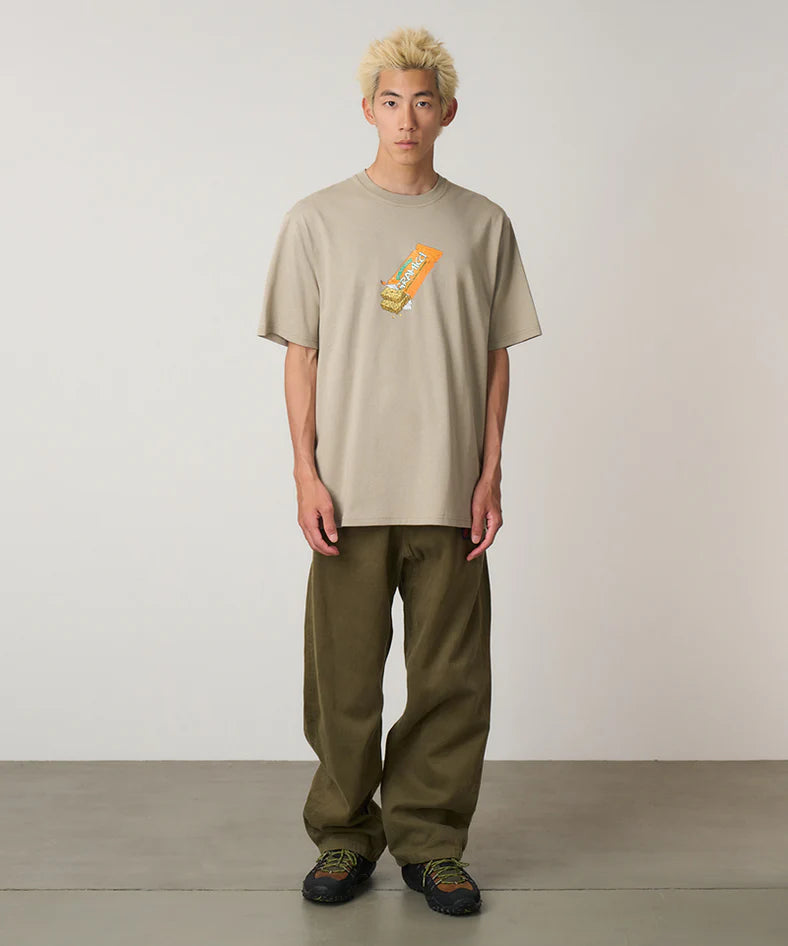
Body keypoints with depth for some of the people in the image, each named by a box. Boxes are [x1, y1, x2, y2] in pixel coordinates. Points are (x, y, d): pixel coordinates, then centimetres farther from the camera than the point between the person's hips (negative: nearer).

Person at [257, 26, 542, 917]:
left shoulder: (483, 224, 9)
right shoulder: (318, 219, 5)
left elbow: (495, 359, 9)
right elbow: (302, 357, 4)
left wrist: (489, 473, 2)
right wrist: (305, 473, -4)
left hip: (450, 492, 1)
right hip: (350, 490, -1)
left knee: (450, 676, 4)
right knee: (343, 676, 4)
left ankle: (430, 840, 19)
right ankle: (345, 835, 21)